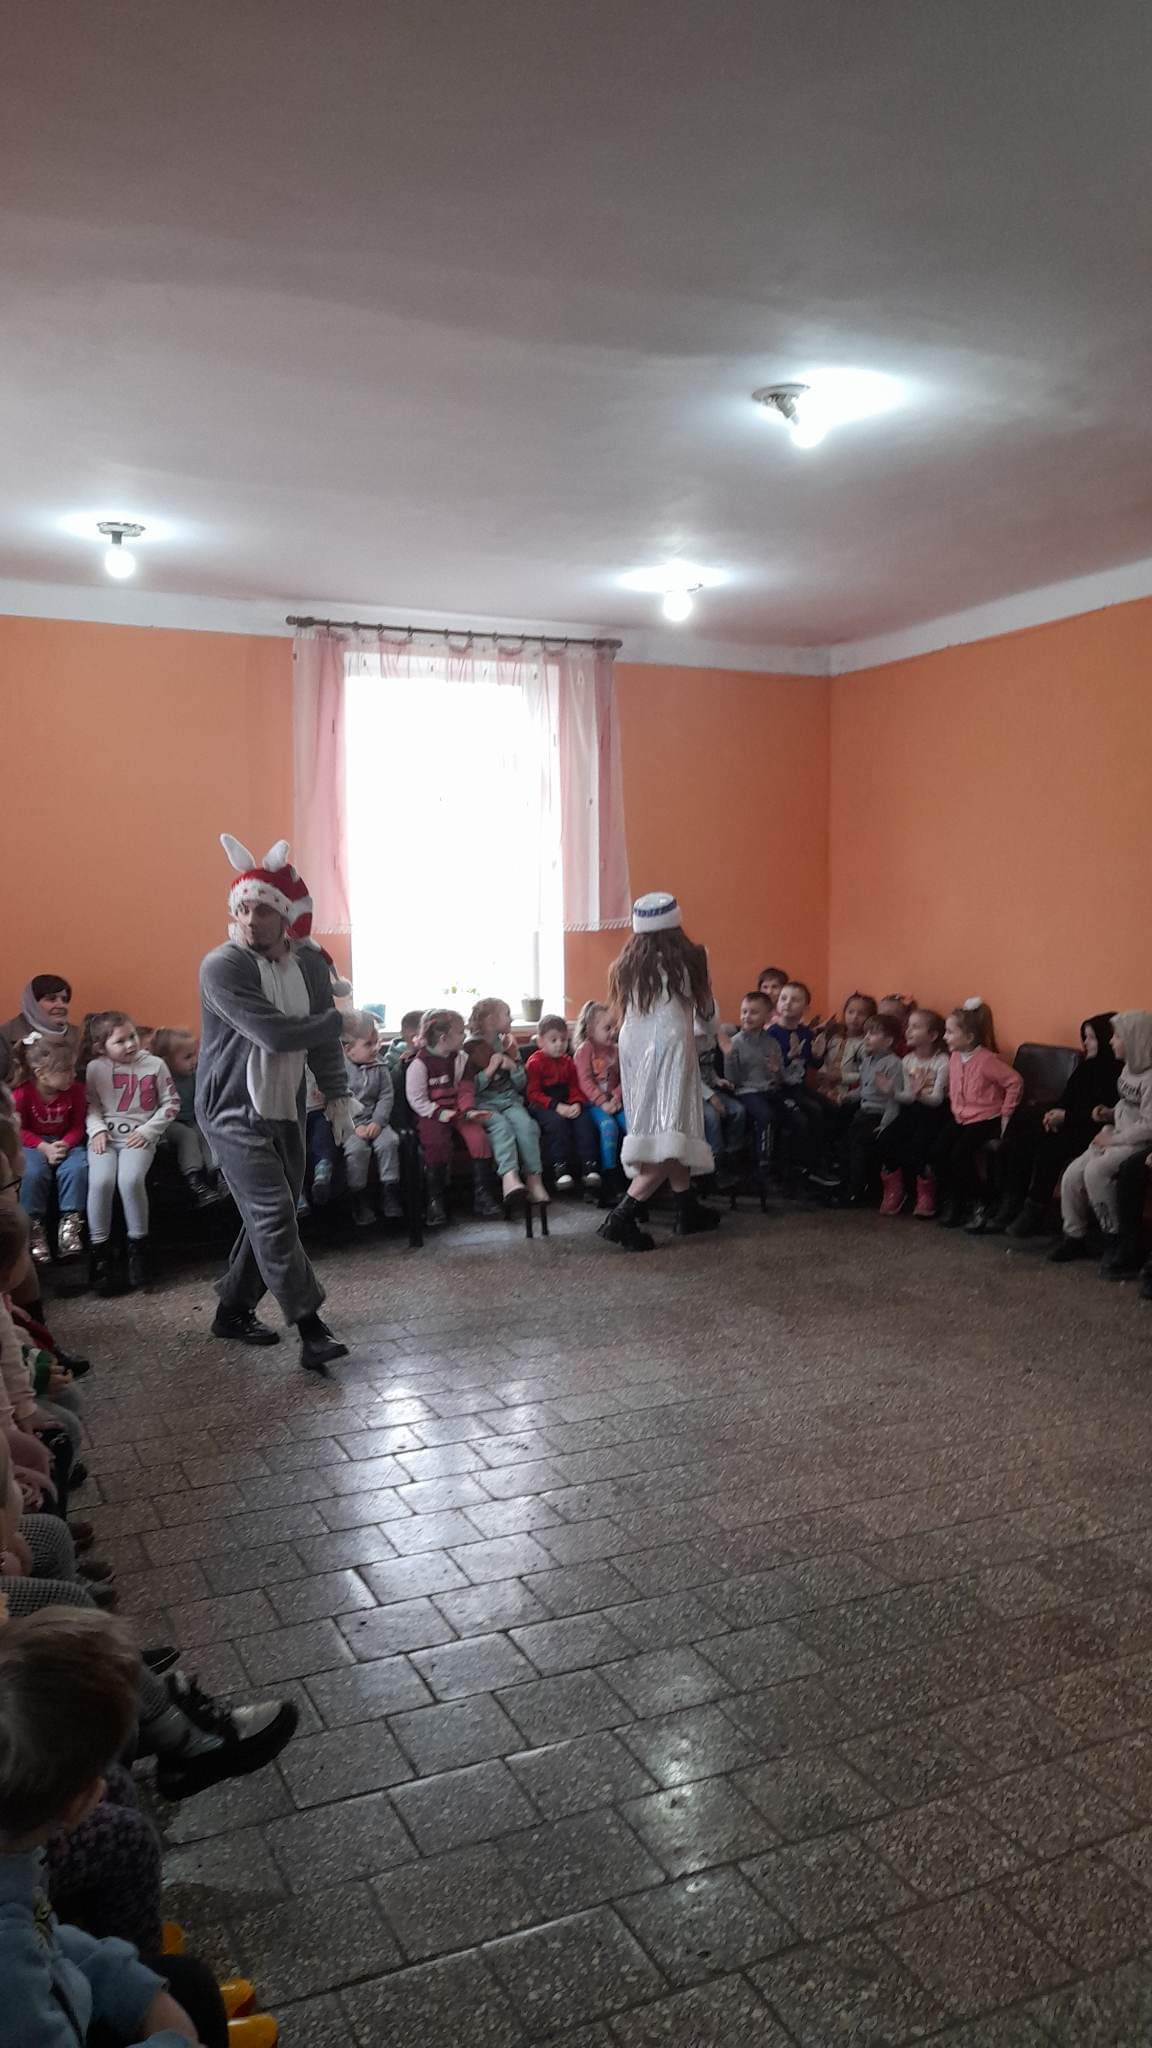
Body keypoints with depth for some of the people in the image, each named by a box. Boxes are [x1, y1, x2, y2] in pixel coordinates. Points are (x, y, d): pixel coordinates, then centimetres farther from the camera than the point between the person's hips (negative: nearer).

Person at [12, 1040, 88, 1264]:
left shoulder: (76, 1089, -9)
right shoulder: (22, 1093, -16)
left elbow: (78, 1126, -2)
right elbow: (19, 1130, -8)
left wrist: (65, 1144, -23)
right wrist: (45, 1148, -22)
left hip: (66, 1142, 2)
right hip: (34, 1144, -2)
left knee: (77, 1168, -29)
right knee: (34, 1172, -32)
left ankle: (70, 1223, -16)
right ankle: (34, 1227, -16)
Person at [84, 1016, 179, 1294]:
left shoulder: (154, 1064, 2)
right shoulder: (95, 1068, 5)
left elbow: (171, 1102, 6)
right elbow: (90, 1104, 9)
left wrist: (147, 1130, -4)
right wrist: (98, 1129, -9)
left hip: (139, 1137, -1)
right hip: (106, 1136, 1)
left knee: (131, 1179, -30)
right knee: (101, 1181, -27)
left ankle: (138, 1247, -10)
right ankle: (99, 1252, -13)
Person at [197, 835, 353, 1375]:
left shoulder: (310, 961, 3)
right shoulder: (221, 967, -17)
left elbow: (323, 1035, 11)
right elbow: (274, 1033, -25)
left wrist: (337, 1095, 3)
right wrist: (337, 1019, -11)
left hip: (287, 1111, 7)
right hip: (234, 1112, -7)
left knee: (270, 1216, 12)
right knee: (274, 1214, -12)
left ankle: (233, 1310, 27)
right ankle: (311, 1331, -11)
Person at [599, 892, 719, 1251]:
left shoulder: (625, 966, 6)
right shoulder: (686, 960, -4)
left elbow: (619, 1017, 10)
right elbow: (706, 1008, 8)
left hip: (633, 1054, 6)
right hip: (669, 1051, -6)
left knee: (667, 1137, 19)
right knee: (668, 1144, -9)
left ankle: (688, 1209, 30)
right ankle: (623, 1217, -21)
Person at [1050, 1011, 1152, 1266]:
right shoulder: (1128, 1068, 9)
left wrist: (1112, 1138, -17)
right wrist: (1110, 1114, 5)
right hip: (1116, 1137, 9)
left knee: (1095, 1170, -28)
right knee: (1072, 1175, -7)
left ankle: (1114, 1235, -11)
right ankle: (1074, 1236, 5)